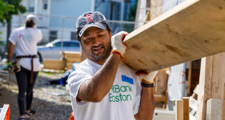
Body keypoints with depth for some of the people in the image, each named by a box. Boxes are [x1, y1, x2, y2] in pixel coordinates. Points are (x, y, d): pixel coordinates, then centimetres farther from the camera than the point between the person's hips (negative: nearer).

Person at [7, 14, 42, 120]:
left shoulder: (16, 32, 3)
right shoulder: (37, 33, 2)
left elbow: (11, 49, -1)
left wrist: (9, 62, 8)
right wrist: (33, 28, 23)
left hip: (20, 63, 0)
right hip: (33, 63, 0)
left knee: (22, 90, -4)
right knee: (29, 89, 16)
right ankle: (28, 111, 32)